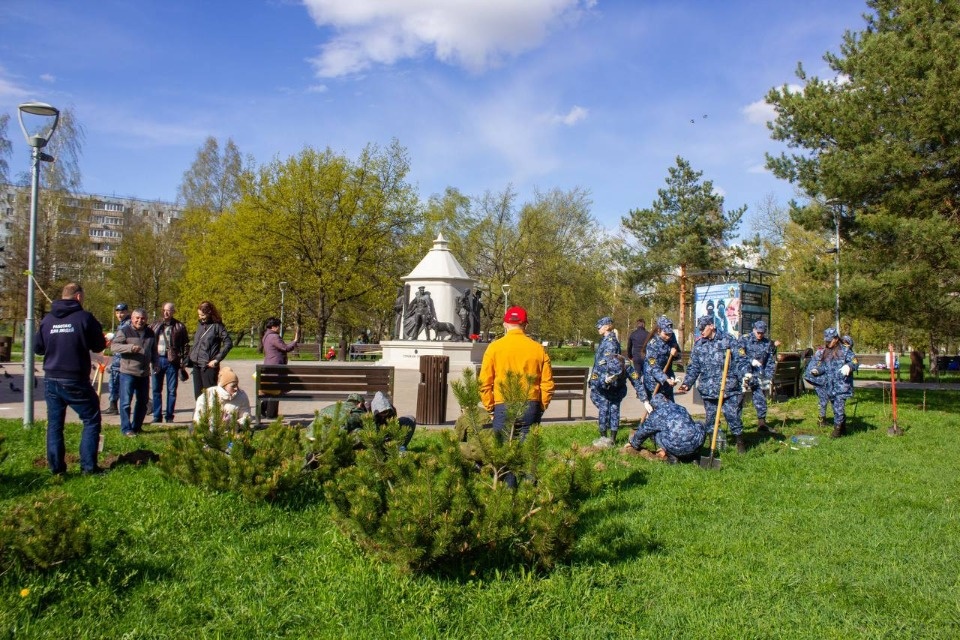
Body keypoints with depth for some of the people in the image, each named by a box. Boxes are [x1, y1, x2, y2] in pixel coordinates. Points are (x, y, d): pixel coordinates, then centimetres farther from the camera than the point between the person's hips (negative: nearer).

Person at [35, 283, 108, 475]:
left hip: (51, 380, 5)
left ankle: (56, 467, 13)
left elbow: (37, 347, 12)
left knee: (54, 423, 13)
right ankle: (88, 465, 2)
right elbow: (99, 346, -4)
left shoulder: (47, 319, 5)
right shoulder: (84, 317, -9)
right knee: (91, 420, 7)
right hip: (75, 381, -5)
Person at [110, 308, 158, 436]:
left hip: (144, 373, 6)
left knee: (142, 402, 12)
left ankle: (137, 426, 24)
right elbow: (115, 346, -14)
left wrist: (155, 363, 10)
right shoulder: (125, 331, -5)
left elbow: (154, 350, 22)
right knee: (126, 402, -6)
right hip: (128, 372, -6)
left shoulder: (150, 333, 12)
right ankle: (126, 428, 1)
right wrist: (130, 348, -27)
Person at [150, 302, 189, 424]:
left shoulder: (179, 327, 0)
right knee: (156, 390, 7)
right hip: (157, 360, 3)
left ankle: (169, 416, 11)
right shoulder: (155, 325, 9)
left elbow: (186, 344, 2)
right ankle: (157, 416, 15)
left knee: (172, 390, 3)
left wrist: (183, 360, -5)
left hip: (172, 361, -3)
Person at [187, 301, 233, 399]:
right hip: (196, 365, 7)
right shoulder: (200, 325, 12)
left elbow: (228, 343, -13)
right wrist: (191, 357, 10)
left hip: (208, 366, -7)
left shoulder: (217, 326, -8)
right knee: (198, 395, 11)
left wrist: (217, 359, -15)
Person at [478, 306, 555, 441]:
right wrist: (541, 408, 14)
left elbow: (484, 382, -2)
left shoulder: (494, 347, -1)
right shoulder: (538, 348, 3)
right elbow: (547, 383, 4)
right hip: (530, 409, 2)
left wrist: (490, 407, 8)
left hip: (503, 408, -2)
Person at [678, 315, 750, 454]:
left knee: (732, 415, -2)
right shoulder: (699, 345, 11)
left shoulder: (727, 340, -1)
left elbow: (740, 359, -4)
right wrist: (687, 383, 1)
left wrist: (746, 373, -21)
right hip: (708, 390, 4)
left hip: (729, 389, -4)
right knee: (710, 418, 9)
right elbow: (693, 367, 13)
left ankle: (740, 442, 14)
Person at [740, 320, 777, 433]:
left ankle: (762, 422, 7)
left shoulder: (768, 343, 6)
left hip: (759, 375, 3)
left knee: (760, 398, -1)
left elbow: (771, 362, 9)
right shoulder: (745, 340, -3)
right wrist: (751, 361, -22)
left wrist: (768, 377, 0)